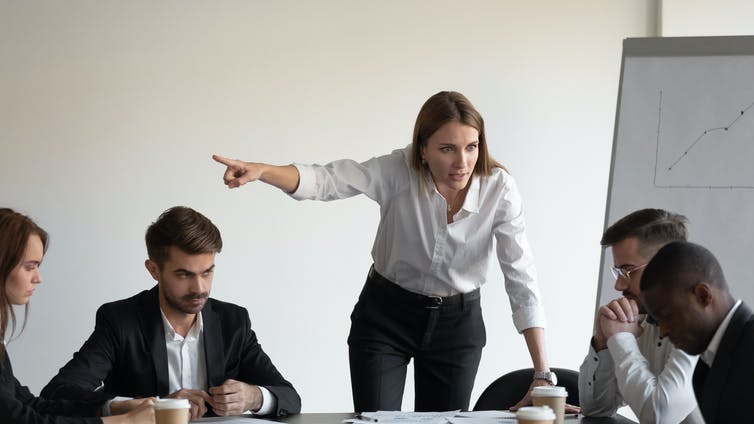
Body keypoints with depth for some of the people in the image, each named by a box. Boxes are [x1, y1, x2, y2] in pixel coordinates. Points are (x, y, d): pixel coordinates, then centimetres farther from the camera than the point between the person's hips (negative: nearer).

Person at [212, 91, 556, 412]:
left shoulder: (499, 188, -19)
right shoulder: (399, 171, -20)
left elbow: (521, 279, -20)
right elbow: (326, 181, -29)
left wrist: (542, 375, -26)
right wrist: (260, 171, -50)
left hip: (457, 321, 1)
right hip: (385, 314, -1)